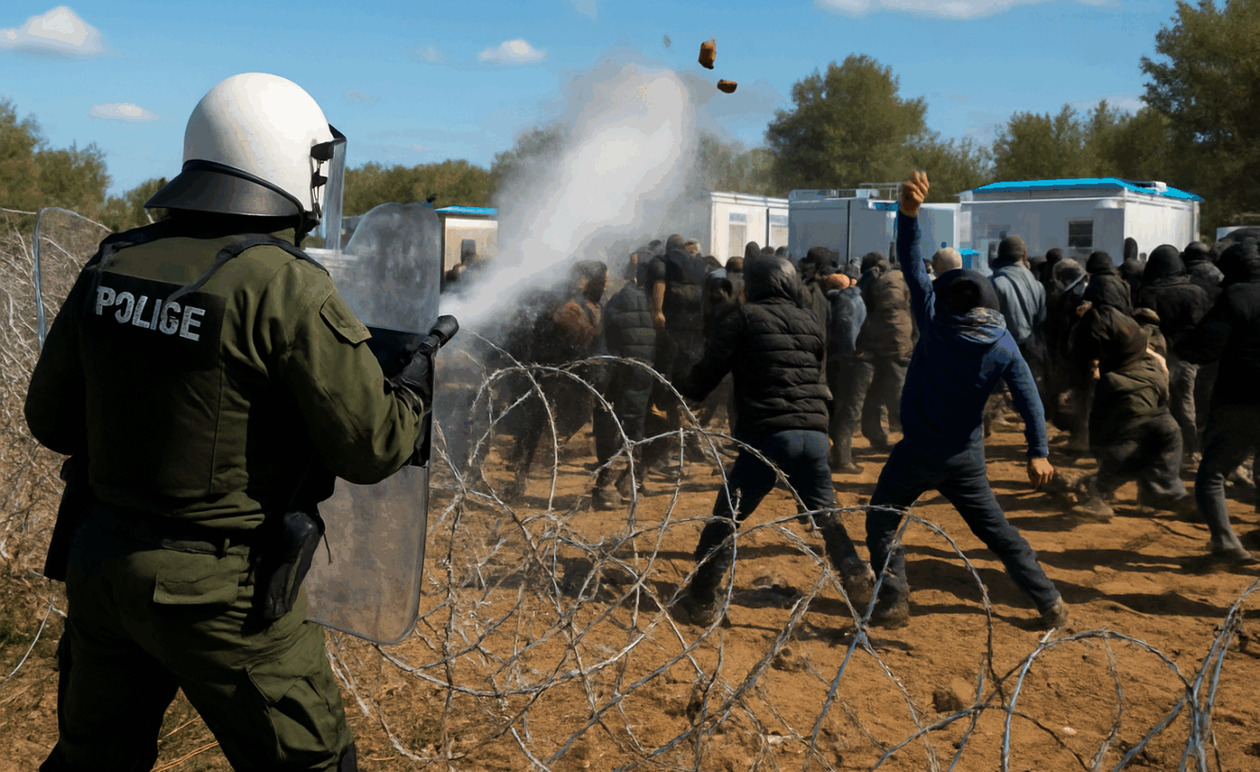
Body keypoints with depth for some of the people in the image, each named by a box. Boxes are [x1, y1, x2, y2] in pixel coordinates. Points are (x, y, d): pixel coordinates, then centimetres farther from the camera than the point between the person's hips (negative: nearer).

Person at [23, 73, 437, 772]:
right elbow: (371, 446, -16)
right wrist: (418, 378, 2)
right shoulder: (285, 287, -20)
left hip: (97, 561, 7)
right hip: (219, 589, -6)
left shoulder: (114, 262, 0)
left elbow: (50, 418, 7)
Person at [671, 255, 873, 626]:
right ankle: (856, 577, 23)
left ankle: (701, 601, -1)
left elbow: (709, 371, -1)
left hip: (768, 433, -5)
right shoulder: (810, 322, 17)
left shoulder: (744, 318, 1)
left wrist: (676, 397, 12)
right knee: (824, 511, 24)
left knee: (727, 516, 1)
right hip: (814, 434, 5)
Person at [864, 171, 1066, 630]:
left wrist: (908, 211, -24)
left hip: (919, 452, -4)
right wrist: (1038, 453, -5)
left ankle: (893, 600, -1)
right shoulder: (1003, 345, -3)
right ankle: (1050, 605, 19)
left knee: (881, 522, 12)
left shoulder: (936, 322, -11)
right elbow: (1028, 399, -7)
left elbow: (911, 263, -14)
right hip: (967, 458, 4)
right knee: (997, 530, 17)